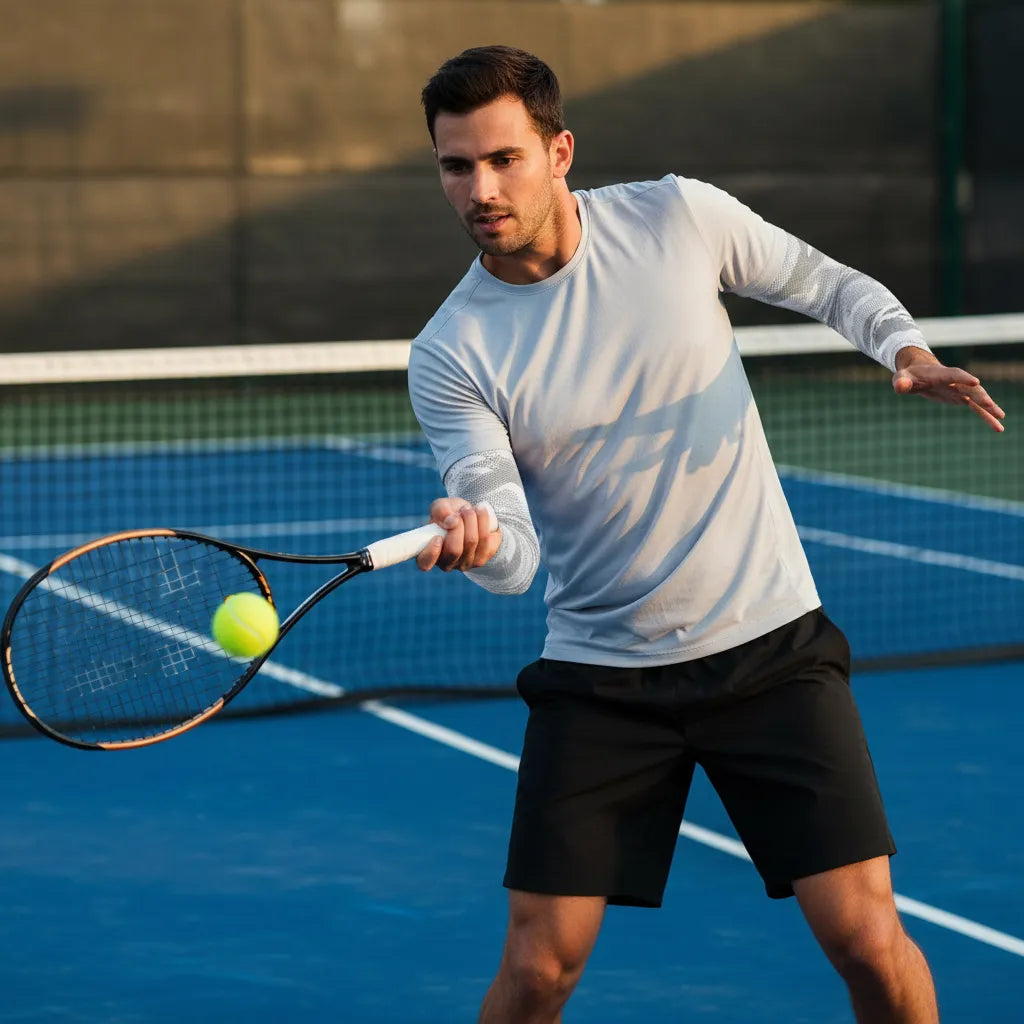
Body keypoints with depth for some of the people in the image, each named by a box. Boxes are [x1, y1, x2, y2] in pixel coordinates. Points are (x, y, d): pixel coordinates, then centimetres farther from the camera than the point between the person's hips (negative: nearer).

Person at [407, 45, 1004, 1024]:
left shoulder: (679, 216, -6)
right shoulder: (448, 356, -9)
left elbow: (820, 281, 11)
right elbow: (512, 552, -17)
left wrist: (905, 347, -9)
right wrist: (473, 537, -41)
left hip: (769, 644, 0)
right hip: (599, 675, 0)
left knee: (868, 942, -6)